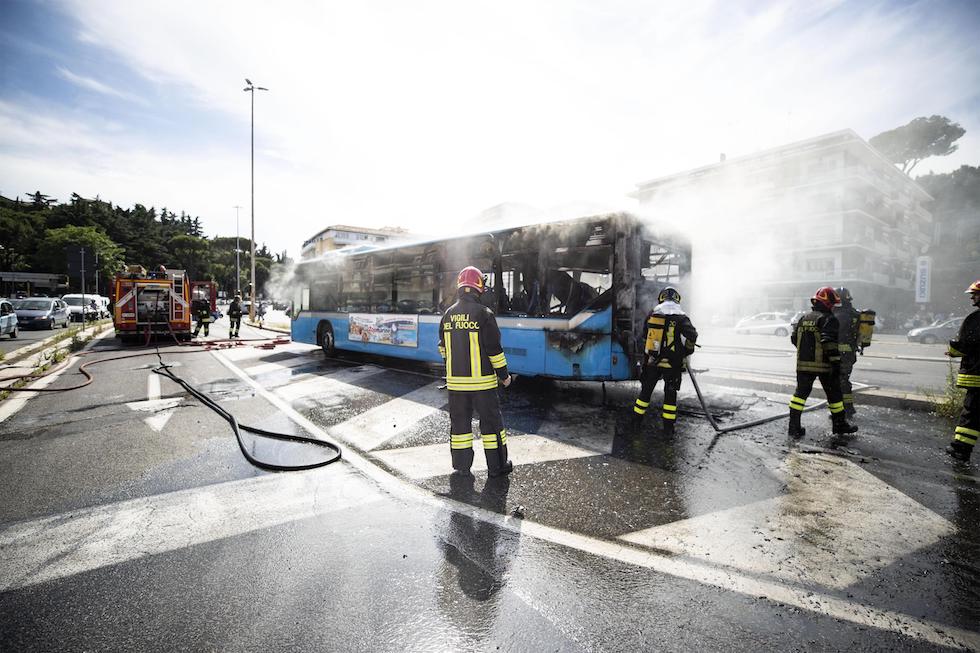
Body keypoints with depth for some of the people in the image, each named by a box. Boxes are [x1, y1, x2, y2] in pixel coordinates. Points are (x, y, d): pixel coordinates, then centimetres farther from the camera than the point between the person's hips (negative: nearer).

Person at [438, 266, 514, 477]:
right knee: (491, 420, 8)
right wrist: (504, 374, -1)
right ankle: (497, 466, 17)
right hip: (481, 380, -4)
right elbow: (494, 347, -12)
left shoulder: (448, 314, 4)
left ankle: (461, 465, 24)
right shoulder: (483, 313, -11)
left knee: (459, 420, 15)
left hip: (455, 380, 4)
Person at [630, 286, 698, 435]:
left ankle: (636, 419, 23)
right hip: (672, 363, -3)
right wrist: (687, 351, -1)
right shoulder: (680, 317, -7)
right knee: (670, 393, 10)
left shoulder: (651, 315, 4)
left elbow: (645, 338, 12)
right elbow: (692, 335, -19)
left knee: (646, 390, 15)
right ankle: (668, 426, 13)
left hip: (651, 361, 3)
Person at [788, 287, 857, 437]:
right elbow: (830, 342, -21)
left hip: (803, 363, 5)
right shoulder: (828, 319, -10)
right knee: (833, 393, 13)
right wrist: (836, 362, -19)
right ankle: (840, 425, 27)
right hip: (823, 364, -4)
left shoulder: (803, 318, 9)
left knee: (801, 393, 7)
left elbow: (794, 338, 12)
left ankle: (794, 427, 2)